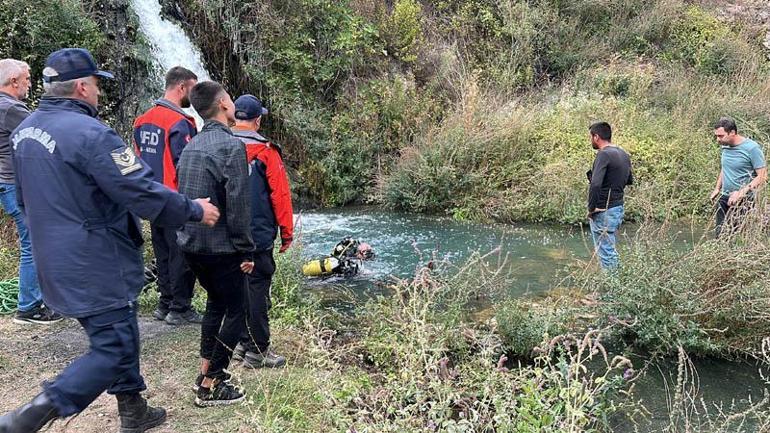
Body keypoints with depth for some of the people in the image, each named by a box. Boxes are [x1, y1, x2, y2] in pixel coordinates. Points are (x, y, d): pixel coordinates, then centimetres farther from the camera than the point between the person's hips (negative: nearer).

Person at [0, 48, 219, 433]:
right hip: (96, 267, -10)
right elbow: (142, 192, -22)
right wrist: (194, 210, -9)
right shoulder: (90, 134, -21)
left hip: (56, 263, 10)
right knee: (112, 350, 0)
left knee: (119, 335, 21)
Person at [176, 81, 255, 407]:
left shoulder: (191, 145, 9)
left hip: (190, 243, 8)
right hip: (220, 247, -8)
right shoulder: (231, 146, -16)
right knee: (236, 311, 6)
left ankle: (206, 371, 31)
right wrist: (246, 250, -12)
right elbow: (238, 205, -20)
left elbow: (182, 195, 14)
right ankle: (210, 386, 10)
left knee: (216, 301, 24)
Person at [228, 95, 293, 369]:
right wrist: (287, 232, -2)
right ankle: (257, 351, 8)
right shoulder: (265, 151, -11)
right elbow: (280, 194, -11)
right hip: (259, 236, -5)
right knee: (257, 289, 2)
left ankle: (242, 342, 27)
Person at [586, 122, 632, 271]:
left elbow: (595, 185, -27)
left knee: (606, 253, -1)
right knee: (609, 250, 20)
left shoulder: (603, 155, -17)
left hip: (604, 212, -9)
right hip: (619, 208, 9)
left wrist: (591, 208, -18)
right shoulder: (624, 154, 10)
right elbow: (630, 180, 24)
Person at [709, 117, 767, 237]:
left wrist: (741, 193, -22)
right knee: (719, 234, 7)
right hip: (724, 198, 6)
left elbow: (762, 177, -15)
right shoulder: (725, 146, 7)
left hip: (742, 201, -6)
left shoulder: (752, 148, -13)